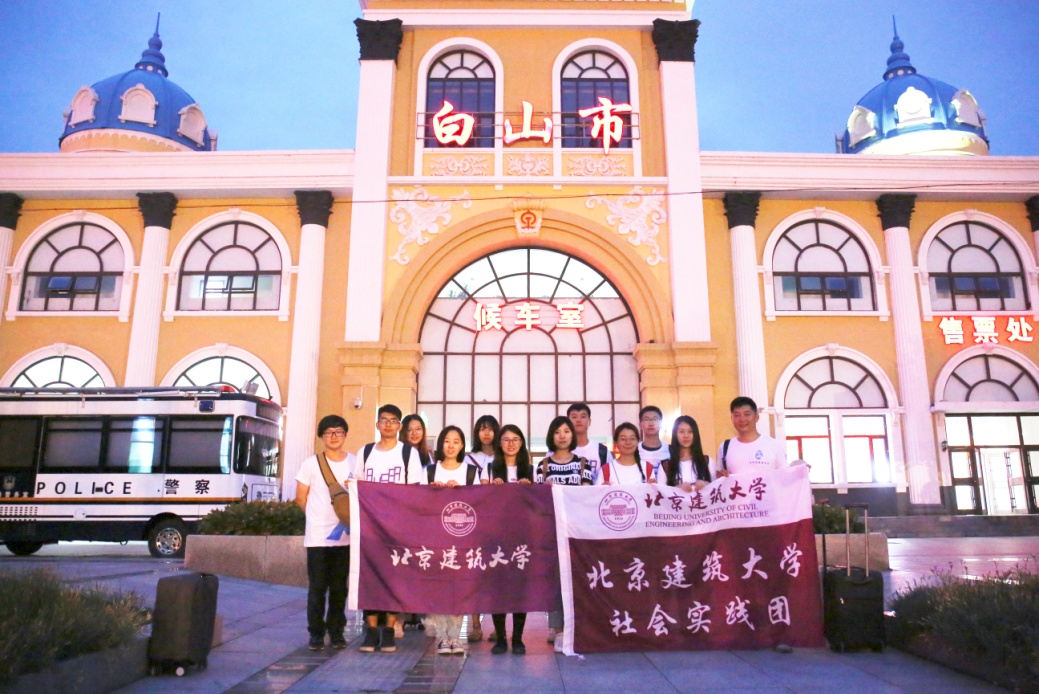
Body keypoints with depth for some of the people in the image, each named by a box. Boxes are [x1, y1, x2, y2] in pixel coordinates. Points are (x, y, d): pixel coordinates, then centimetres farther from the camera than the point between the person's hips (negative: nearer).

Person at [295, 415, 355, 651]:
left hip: (344, 536, 1)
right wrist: (319, 518, 7)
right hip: (317, 537, -1)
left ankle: (336, 632, 19)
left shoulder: (355, 463, 3)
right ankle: (316, 633, 13)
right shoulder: (311, 463, 1)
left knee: (339, 587, 7)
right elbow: (301, 498, 7)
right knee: (317, 587, 2)